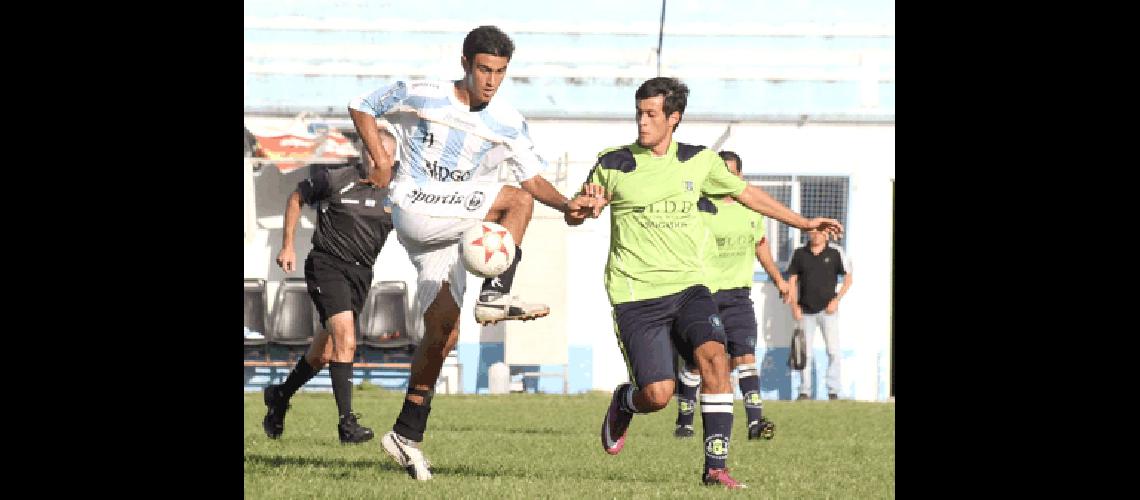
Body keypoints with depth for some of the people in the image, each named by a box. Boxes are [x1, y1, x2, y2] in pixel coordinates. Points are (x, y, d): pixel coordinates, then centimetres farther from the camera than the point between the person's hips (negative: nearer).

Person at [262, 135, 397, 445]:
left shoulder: (392, 195, 4)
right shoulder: (333, 180, -7)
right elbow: (296, 199, 8)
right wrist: (287, 246, 5)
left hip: (361, 273, 5)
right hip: (327, 266, -5)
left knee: (325, 351, 11)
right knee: (346, 339, -23)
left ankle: (280, 396, 37)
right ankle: (347, 423, -24)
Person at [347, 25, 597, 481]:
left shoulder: (508, 123, 6)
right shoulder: (419, 96, -4)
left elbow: (533, 178, 8)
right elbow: (361, 108, 8)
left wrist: (566, 204, -11)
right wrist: (380, 159, -4)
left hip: (453, 229, 5)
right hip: (415, 211, -5)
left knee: (444, 331, -2)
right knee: (516, 200, -19)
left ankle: (407, 434, 5)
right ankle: (495, 297, -18)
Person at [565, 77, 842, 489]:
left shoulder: (699, 161, 7)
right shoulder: (613, 165, -1)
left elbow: (747, 194, 22)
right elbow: (572, 216, 9)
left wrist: (804, 223, 28)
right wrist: (585, 206, -15)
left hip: (688, 286, 3)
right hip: (636, 296, -3)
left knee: (713, 355, -25)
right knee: (658, 394, -14)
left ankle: (715, 466, -19)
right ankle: (623, 401, 25)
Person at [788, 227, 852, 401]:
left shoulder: (836, 253, -1)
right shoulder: (799, 254, 6)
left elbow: (848, 278, 5)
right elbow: (792, 280, 10)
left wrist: (836, 300, -5)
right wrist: (794, 305, 1)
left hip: (828, 309, -2)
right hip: (805, 311, 2)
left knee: (833, 351, -7)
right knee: (805, 352, 3)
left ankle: (833, 391, -1)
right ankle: (805, 391, 10)